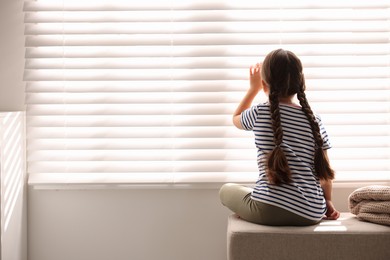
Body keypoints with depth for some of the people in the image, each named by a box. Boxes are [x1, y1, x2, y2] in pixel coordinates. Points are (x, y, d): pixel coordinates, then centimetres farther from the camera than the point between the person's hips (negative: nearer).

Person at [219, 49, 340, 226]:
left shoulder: (259, 113, -2)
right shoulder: (314, 120, 5)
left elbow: (236, 119, 22)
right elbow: (324, 168, 8)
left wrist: (253, 88, 33)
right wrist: (328, 202, 21)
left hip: (269, 211, -5)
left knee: (227, 190, 22)